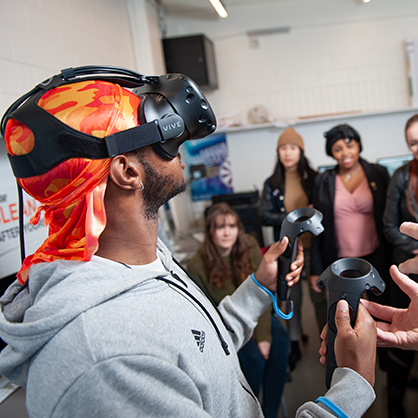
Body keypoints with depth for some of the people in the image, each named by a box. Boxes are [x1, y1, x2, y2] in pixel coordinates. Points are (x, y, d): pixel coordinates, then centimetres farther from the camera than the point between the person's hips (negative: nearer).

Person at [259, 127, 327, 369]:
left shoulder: (314, 178, -2)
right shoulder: (272, 184, 2)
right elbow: (265, 216, -4)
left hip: (314, 247, -1)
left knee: (320, 297, 9)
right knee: (292, 300, 12)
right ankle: (295, 347, 28)